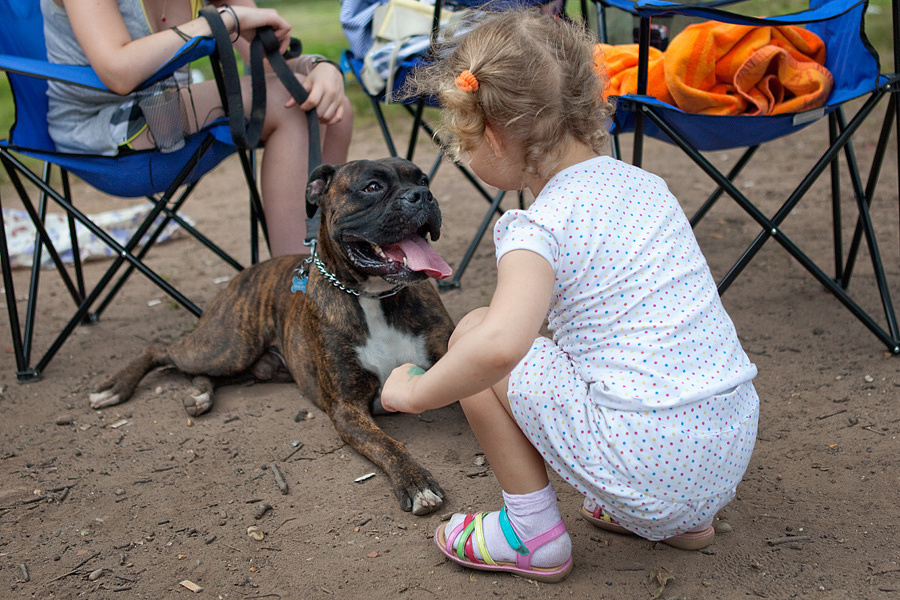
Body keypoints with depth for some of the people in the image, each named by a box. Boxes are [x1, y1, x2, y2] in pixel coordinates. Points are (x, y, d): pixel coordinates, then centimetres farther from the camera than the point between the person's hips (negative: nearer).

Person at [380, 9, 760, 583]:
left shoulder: (540, 227, -14)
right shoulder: (642, 182, 10)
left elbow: (499, 345, -33)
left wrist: (412, 392, -15)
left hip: (651, 463, -8)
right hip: (736, 447, 8)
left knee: (472, 335, 1)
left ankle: (534, 533, 10)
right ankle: (683, 517, 22)